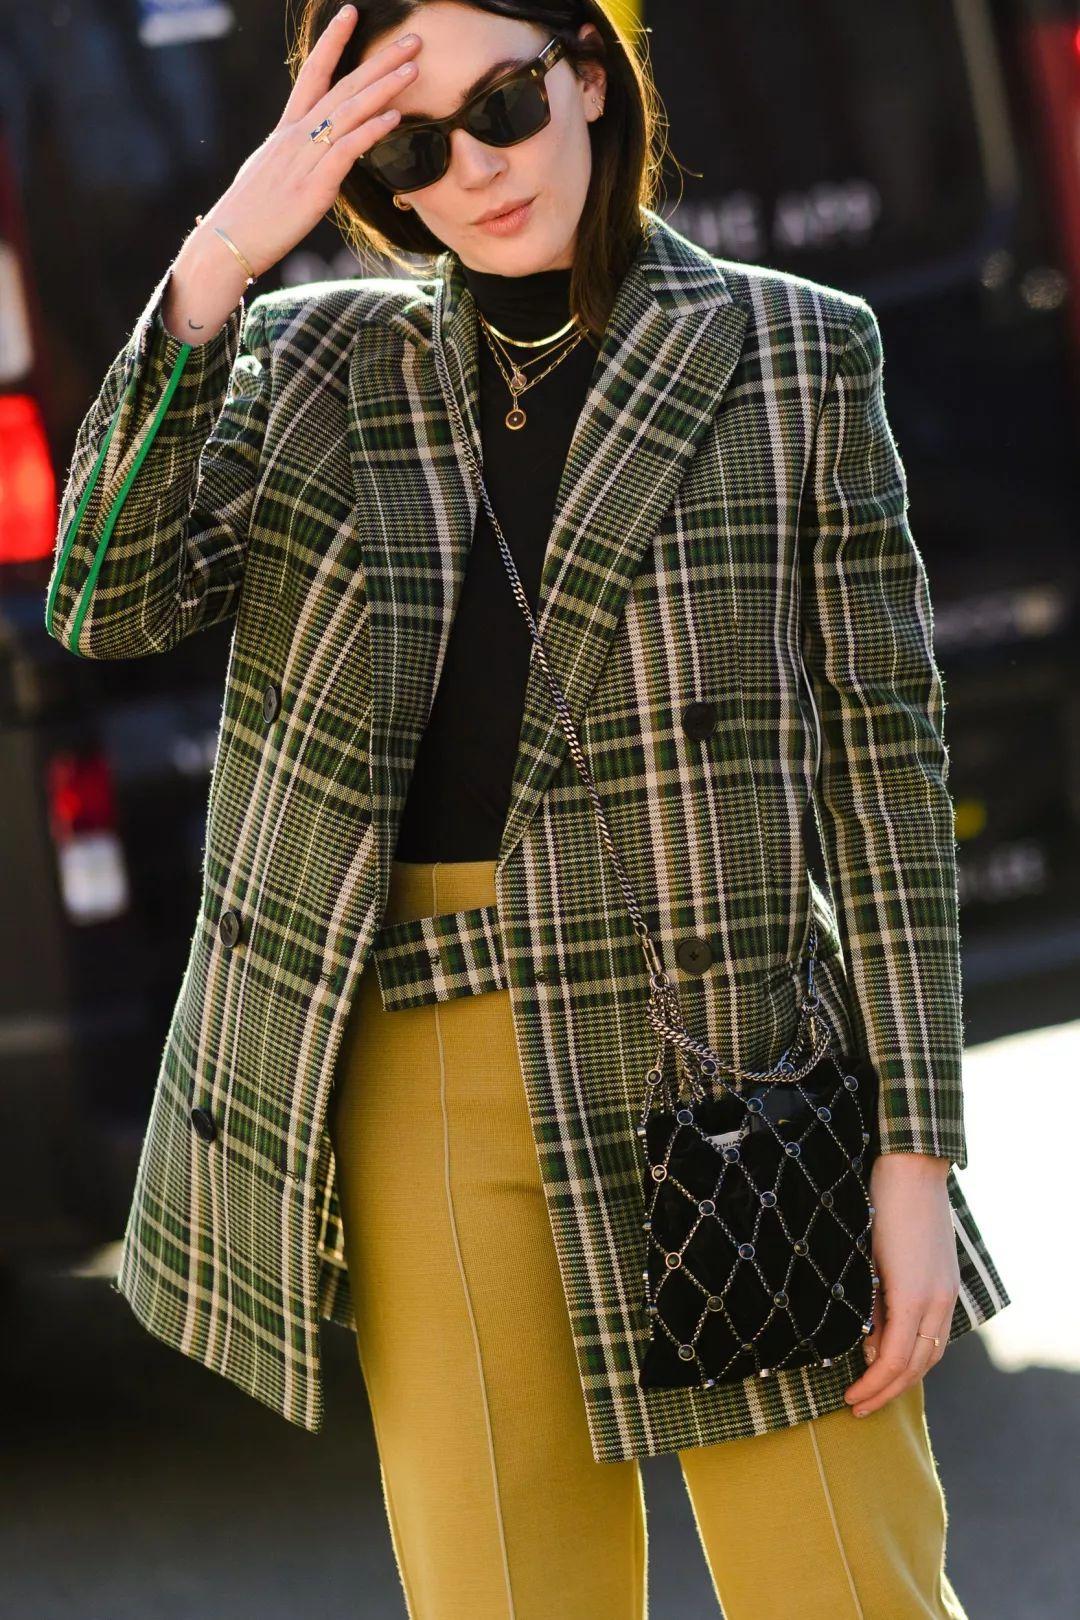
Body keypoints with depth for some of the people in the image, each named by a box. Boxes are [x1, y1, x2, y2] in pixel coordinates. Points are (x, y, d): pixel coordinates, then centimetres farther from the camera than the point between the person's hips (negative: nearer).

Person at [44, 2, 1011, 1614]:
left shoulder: (795, 355, 4)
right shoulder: (314, 363, 10)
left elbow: (883, 750, 1)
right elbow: (110, 602, -5)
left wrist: (916, 1153, -4)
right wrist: (216, 263, -14)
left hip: (723, 1050, -2)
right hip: (417, 1073, 2)